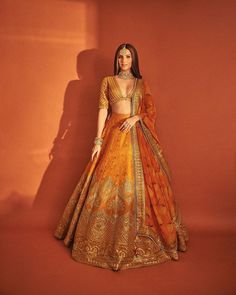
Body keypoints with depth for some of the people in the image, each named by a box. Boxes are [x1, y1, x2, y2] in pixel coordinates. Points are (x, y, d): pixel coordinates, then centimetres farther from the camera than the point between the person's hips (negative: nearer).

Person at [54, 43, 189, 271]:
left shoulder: (142, 83, 13)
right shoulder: (107, 81, 11)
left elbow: (151, 110, 7)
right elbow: (102, 110, 2)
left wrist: (135, 118, -13)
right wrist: (98, 140, -6)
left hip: (137, 136, 1)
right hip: (113, 134, -1)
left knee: (138, 181, -1)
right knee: (109, 181, -3)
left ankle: (138, 234, 13)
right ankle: (107, 239, 9)